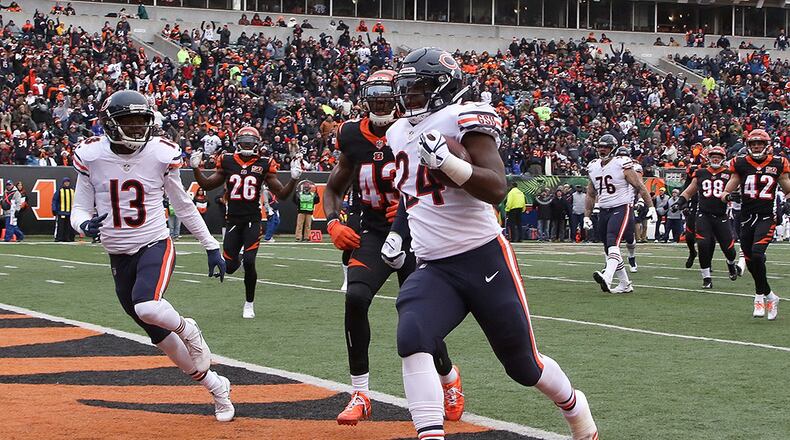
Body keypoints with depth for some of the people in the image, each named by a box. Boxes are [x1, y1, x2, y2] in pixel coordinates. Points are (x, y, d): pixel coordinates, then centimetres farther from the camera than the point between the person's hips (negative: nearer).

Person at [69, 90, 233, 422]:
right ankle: (215, 386, 28)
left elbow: (183, 206, 4)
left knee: (147, 308, -34)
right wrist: (85, 224, -24)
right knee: (160, 337, 9)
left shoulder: (160, 155, -9)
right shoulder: (91, 157, -6)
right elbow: (79, 210, 0)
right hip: (119, 256, 3)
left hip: (155, 246, -3)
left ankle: (187, 328, 1)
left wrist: (211, 247, 6)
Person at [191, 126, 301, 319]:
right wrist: (195, 168, 1)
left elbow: (281, 193, 3)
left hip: (253, 221, -2)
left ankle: (249, 304, 5)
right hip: (233, 221, 2)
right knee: (229, 267, -2)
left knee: (249, 263, -15)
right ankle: (238, 259, 39)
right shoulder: (227, 162, 4)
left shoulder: (264, 165, 0)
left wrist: (293, 179, -13)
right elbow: (207, 185, 13)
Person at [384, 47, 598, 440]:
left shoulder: (463, 120, -10)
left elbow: (497, 190, -21)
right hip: (432, 268, 5)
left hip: (483, 259, -5)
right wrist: (396, 233, 18)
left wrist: (448, 161, -31)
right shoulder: (399, 133, 13)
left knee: (524, 365, 9)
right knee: (411, 340, -25)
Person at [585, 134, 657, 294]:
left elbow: (639, 187, -7)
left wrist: (651, 207, -12)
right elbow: (591, 195, 21)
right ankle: (625, 284, 21)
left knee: (613, 243, -26)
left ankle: (607, 278, -43)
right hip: (604, 212, 7)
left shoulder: (622, 164, -8)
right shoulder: (593, 167, 11)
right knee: (609, 249, 10)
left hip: (621, 209, -7)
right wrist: (586, 216, 18)